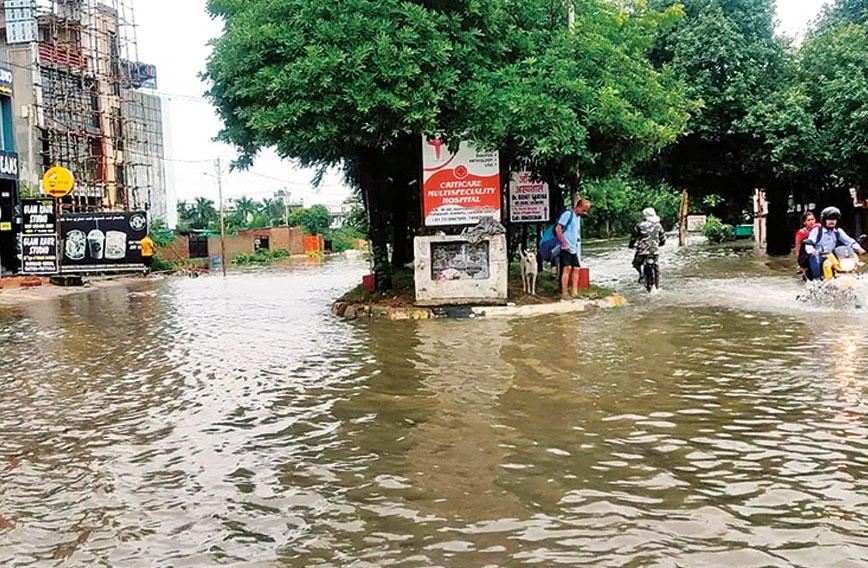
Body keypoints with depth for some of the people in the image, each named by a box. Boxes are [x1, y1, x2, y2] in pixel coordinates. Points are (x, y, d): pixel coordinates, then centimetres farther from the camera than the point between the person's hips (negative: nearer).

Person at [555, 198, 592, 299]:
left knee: (576, 268, 8)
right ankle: (564, 293, -12)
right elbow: (557, 229, -18)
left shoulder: (578, 217, 16)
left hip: (574, 249, 9)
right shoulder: (568, 214, -11)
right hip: (566, 248, -9)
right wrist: (564, 243, -20)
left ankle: (575, 292, 12)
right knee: (567, 268, -13)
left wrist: (578, 244, 17)